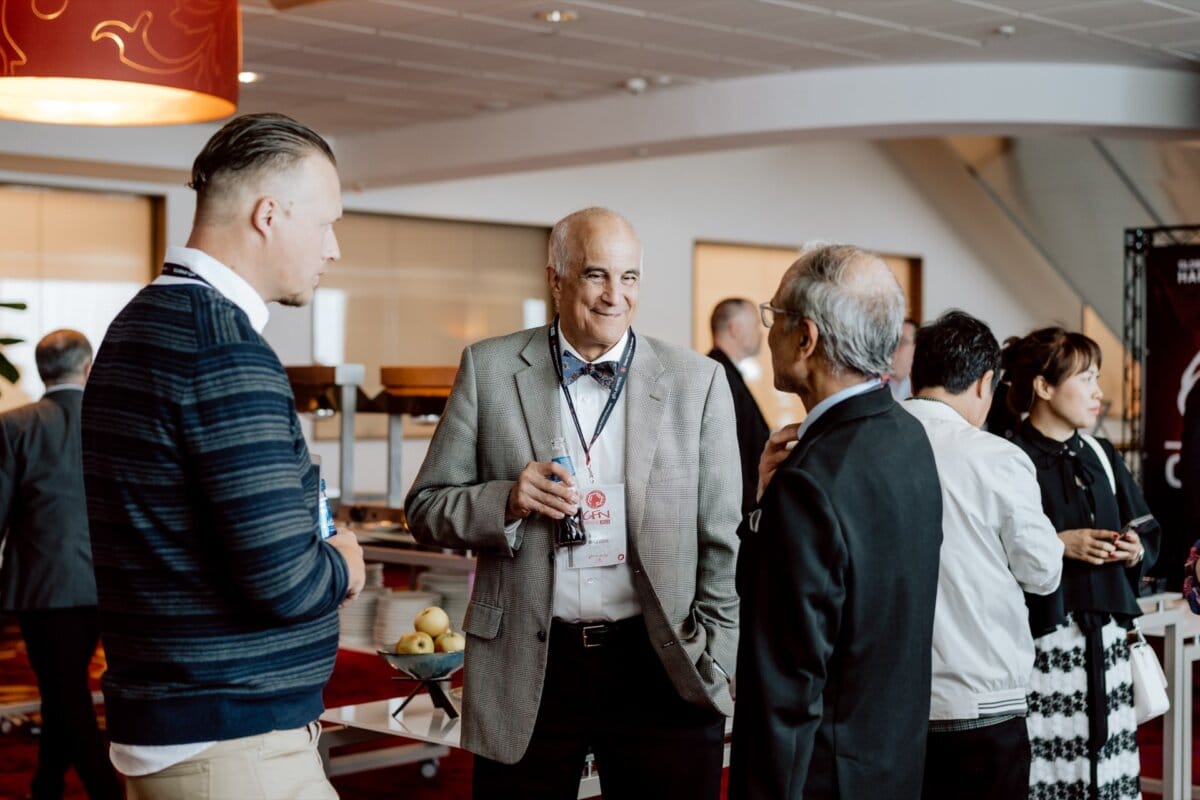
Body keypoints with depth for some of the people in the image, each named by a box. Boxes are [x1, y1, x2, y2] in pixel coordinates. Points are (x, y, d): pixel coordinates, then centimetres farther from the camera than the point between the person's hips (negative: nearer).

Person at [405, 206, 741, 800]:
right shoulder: (489, 368, 2)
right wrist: (506, 501, -13)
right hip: (525, 671, 0)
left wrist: (715, 666, -1)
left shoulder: (698, 382, 3)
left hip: (660, 666, 0)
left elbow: (722, 542, 5)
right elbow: (426, 507, 5)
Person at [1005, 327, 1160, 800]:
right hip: (1040, 639, -6)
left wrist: (1136, 551, -1)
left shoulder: (1102, 457, 13)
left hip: (1105, 636, 6)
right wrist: (1057, 545, -16)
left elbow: (1148, 533, 19)